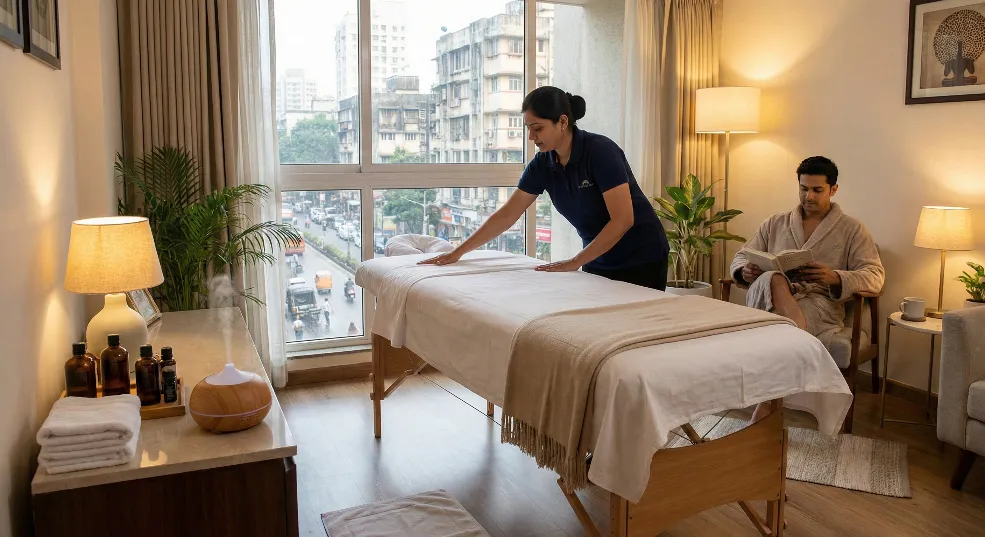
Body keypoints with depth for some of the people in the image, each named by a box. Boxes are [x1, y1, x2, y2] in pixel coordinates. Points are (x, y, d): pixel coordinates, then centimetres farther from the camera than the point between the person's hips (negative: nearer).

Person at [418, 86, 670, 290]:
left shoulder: (601, 151, -23)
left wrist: (575, 262, -23)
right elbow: (507, 214, 0)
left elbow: (623, 219, -26)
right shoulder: (542, 164, -5)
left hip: (639, 259, -6)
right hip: (599, 259, 6)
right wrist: (458, 252, -1)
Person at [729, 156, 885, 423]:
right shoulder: (775, 223, 24)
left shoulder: (852, 229, 17)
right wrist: (744, 271, -6)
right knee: (773, 280, -37)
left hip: (820, 303, -2)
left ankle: (766, 405, -36)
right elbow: (740, 258, 21)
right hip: (766, 300, 2)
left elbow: (875, 277, 6)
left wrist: (835, 278, -16)